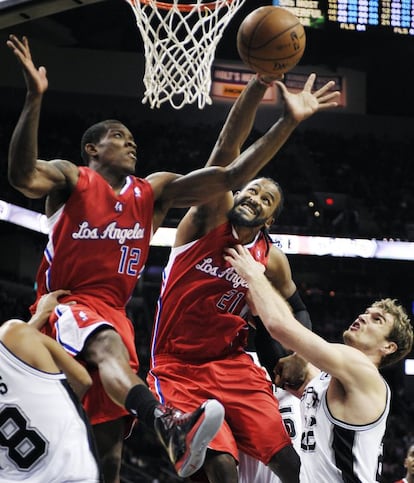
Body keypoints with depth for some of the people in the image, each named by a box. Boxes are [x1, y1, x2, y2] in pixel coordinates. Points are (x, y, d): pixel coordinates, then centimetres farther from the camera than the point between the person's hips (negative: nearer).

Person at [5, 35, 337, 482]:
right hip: (63, 303, -6)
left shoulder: (153, 192, 13)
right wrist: (34, 98, -37)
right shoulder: (71, 180, 1)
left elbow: (231, 175, 5)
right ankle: (169, 426, -67)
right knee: (108, 343, -40)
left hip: (112, 309, 6)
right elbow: (22, 175, -23)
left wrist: (290, 120, -4)